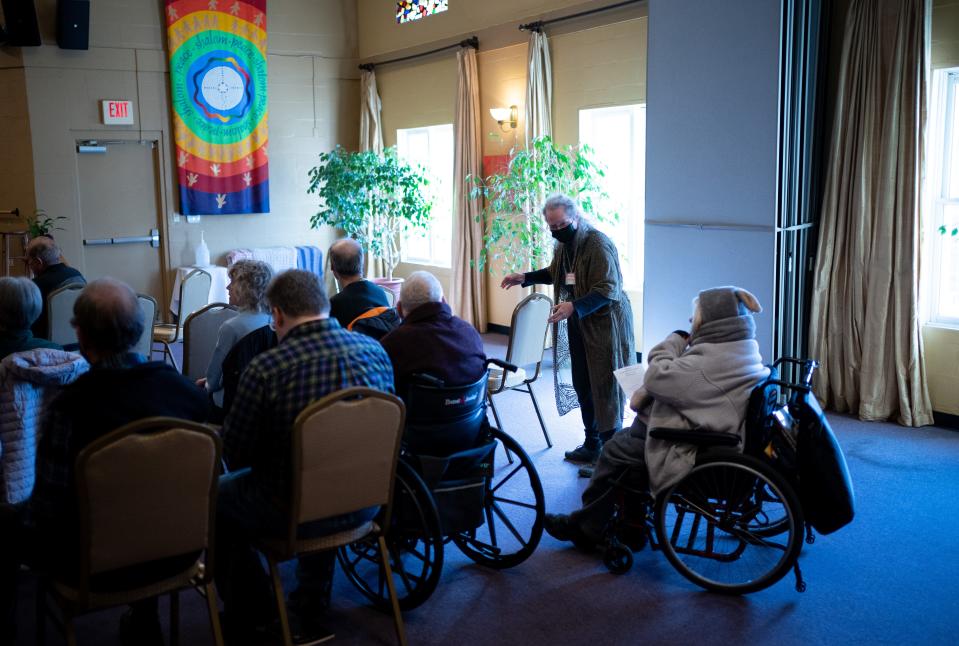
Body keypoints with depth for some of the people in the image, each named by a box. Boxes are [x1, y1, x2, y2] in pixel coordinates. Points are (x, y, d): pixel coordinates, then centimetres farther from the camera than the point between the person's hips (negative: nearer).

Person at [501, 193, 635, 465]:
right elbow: (555, 273, 29)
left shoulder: (598, 244, -20)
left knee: (605, 388, -2)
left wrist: (574, 307, -37)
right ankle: (592, 444, 29)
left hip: (605, 325, -8)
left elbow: (608, 289, -26)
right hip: (578, 325, 9)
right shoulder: (563, 245, 8)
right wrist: (525, 277, 16)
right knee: (582, 385, 14)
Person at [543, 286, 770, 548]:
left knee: (617, 451, 2)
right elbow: (682, 381, 11)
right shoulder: (742, 348, 6)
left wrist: (677, 340, -6)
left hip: (697, 460, -10)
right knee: (625, 436, 14)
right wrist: (646, 393, -2)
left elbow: (658, 377, -22)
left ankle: (584, 527, 22)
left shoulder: (715, 360, -27)